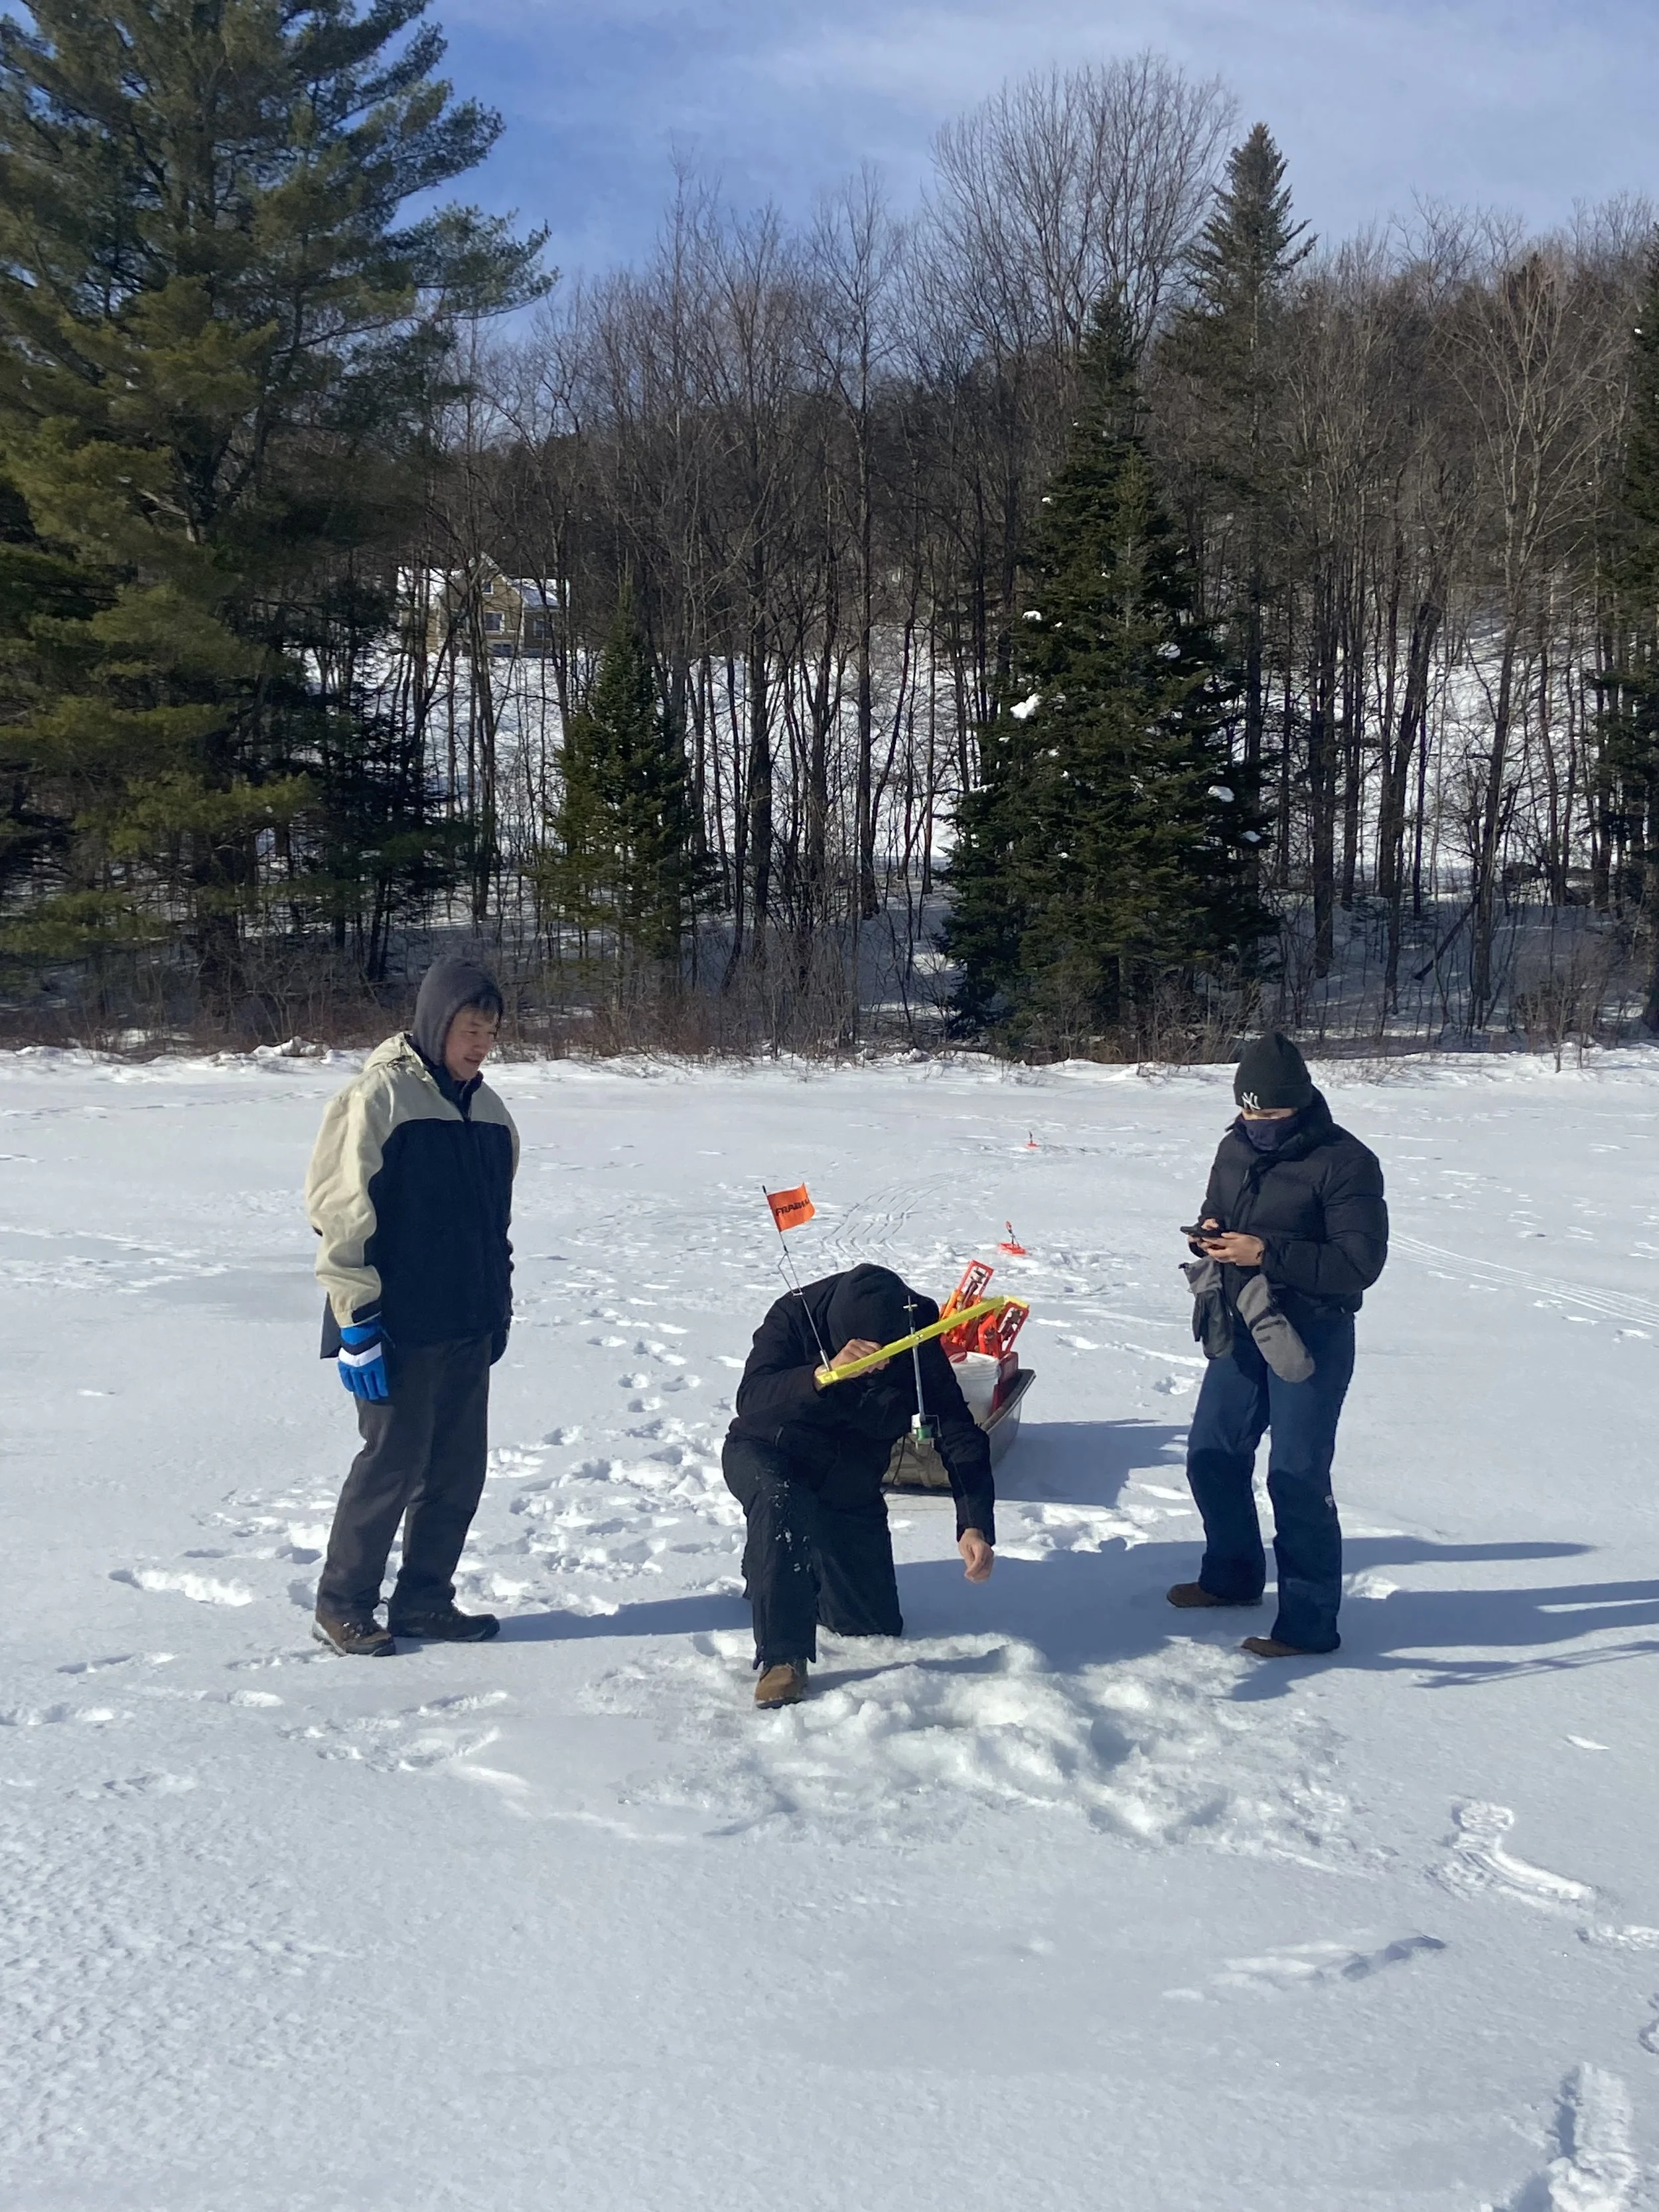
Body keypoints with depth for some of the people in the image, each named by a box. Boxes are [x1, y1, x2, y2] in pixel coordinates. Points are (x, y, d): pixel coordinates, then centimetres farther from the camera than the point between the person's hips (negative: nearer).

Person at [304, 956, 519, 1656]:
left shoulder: (486, 1109, 11)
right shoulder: (379, 1097, -11)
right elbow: (341, 1213, -13)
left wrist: (499, 1308, 18)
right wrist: (356, 1323, -16)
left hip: (468, 1328, 7)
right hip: (399, 1328, -7)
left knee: (459, 1470, 9)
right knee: (391, 1465, -1)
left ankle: (425, 1600, 22)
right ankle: (343, 1604, 14)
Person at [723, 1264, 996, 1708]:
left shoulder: (918, 1343, -21)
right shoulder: (796, 1316, -27)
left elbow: (960, 1437, -23)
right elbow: (751, 1399, -38)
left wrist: (975, 1526, -37)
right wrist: (823, 1376, -56)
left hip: (849, 1484, 4)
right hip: (765, 1457, -3)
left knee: (877, 1626, 6)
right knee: (779, 1502, -40)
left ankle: (794, 1568, 33)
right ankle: (782, 1659, -28)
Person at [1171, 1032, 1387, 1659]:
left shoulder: (1345, 1162, -17)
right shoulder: (1236, 1149, 6)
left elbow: (1360, 1265, -21)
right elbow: (1214, 1215, 20)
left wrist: (1268, 1253, -27)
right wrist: (1210, 1233, -5)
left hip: (1311, 1338, -8)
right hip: (1240, 1330, 8)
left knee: (1297, 1479, -5)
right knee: (1212, 1458, 17)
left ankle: (1309, 1623, 6)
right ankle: (1233, 1576, 38)